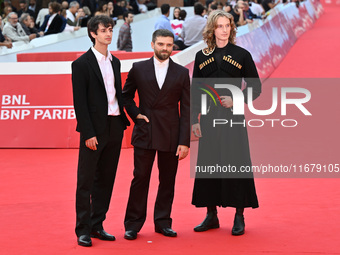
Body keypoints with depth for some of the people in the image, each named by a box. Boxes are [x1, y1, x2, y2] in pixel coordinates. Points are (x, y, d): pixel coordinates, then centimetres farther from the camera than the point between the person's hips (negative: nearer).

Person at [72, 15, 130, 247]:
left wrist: (123, 120, 7)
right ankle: (83, 230, 4)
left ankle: (97, 225, 19)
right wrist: (88, 133, -15)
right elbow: (80, 102, -10)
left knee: (106, 179, 10)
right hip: (94, 129, -6)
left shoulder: (115, 62, 14)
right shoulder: (82, 64, -6)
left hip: (115, 127, 6)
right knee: (86, 181, -1)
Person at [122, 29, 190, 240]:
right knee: (140, 178, 0)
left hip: (171, 135, 1)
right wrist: (135, 113, -1)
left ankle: (163, 222, 18)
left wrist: (185, 142, -4)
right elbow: (126, 95, 17)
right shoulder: (139, 69, 4)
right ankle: (133, 223, 9)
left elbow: (186, 109, 2)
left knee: (168, 180, 6)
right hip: (144, 133, -1)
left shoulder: (182, 73, 3)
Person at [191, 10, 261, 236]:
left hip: (233, 118, -3)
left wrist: (235, 100, -12)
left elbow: (256, 88, 2)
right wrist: (195, 120, 3)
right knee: (208, 164, 4)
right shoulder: (202, 56, 8)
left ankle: (239, 217, 4)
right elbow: (195, 91, 10)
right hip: (209, 119, 3)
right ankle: (212, 215, 15)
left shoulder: (242, 55, 1)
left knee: (236, 163, -5)